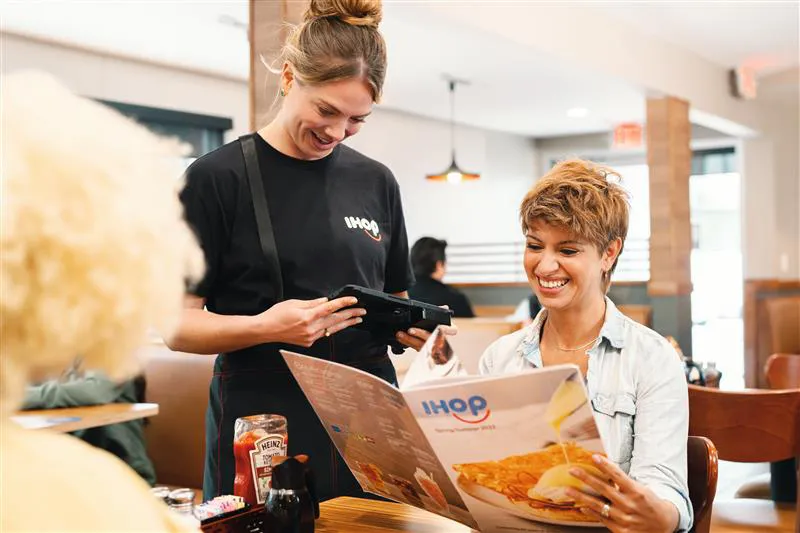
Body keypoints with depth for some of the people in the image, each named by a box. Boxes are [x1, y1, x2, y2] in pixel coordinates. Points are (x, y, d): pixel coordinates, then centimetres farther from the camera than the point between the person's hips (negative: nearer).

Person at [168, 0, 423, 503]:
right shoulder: (218, 178, -5)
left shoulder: (375, 182, 8)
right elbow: (176, 324, -7)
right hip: (262, 437, -4)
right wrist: (265, 327, -23)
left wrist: (412, 328, -5)